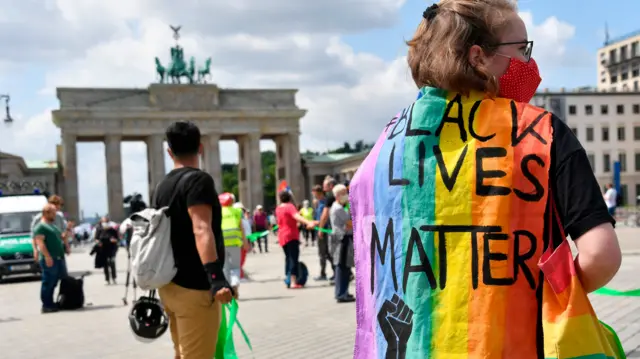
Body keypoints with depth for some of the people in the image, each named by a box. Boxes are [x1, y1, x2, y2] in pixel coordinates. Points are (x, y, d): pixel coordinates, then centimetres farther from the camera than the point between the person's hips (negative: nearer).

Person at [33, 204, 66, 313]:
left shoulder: (53, 225, 22)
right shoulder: (40, 227, -7)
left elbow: (60, 237, 32)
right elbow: (40, 242, -17)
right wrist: (47, 256, -24)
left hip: (59, 258, 9)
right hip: (49, 259, -9)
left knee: (54, 282, 12)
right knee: (48, 283, -6)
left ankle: (50, 303, 19)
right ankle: (46, 305, -2)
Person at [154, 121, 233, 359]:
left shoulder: (163, 185, 13)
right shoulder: (198, 180, -11)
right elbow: (201, 230, -25)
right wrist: (215, 276, -33)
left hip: (170, 284, 9)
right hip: (194, 286, -9)